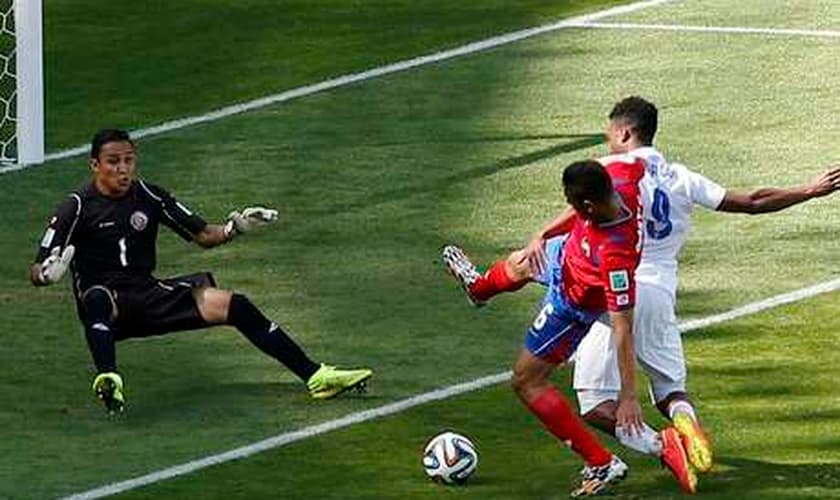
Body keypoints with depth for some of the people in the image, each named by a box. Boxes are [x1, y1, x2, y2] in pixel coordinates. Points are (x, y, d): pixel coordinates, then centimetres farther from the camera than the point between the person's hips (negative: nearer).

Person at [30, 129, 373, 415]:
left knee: (233, 305, -11)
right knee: (97, 299, -41)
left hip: (148, 297, 4)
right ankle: (108, 380, -63)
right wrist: (48, 272, -35)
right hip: (108, 310, -4)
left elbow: (203, 236, 12)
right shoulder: (77, 208, -6)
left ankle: (315, 376, -9)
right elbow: (36, 273, -10)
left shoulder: (148, 197, 7)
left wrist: (234, 228, -8)